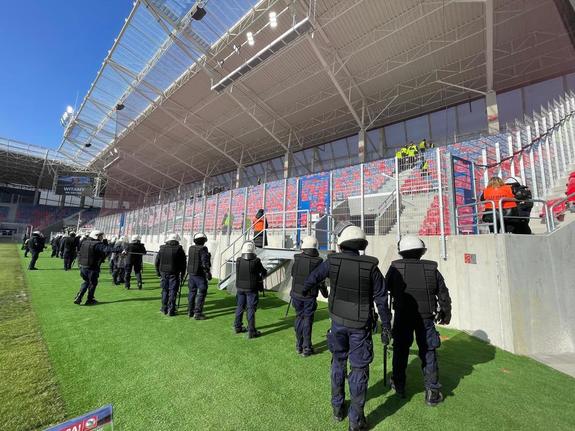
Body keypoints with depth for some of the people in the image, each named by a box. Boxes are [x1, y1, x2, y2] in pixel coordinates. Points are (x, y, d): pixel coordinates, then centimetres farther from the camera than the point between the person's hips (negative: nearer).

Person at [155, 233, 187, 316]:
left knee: (165, 291, 15)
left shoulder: (162, 249, 3)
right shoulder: (179, 250, -7)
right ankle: (171, 310, 5)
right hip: (174, 274, -3)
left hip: (164, 273, 4)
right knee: (172, 292, 3)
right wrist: (182, 274, 6)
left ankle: (164, 309, 24)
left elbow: (156, 262, 9)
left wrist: (158, 272, 20)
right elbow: (183, 264, -5)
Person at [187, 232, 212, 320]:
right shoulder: (203, 249, -17)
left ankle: (190, 312, 26)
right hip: (200, 274, -7)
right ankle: (197, 313, 2)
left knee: (192, 292, 16)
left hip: (191, 273, 7)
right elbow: (205, 262, -20)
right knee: (201, 293, 2)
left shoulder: (191, 248, 4)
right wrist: (208, 273, -14)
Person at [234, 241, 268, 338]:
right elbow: (264, 272, -5)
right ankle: (251, 332, 11)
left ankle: (238, 327, 33)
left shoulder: (238, 261, -8)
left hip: (240, 288, 4)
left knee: (239, 307, 19)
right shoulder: (256, 262, -19)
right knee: (251, 309, 4)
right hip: (251, 289, -4)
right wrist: (262, 276, 19)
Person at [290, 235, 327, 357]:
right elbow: (320, 281, -9)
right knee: (307, 320, 9)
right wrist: (325, 293, 9)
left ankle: (299, 346, 26)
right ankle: (306, 348, 17)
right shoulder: (317, 261, -15)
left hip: (296, 294, 3)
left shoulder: (297, 259, -8)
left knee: (299, 317, 16)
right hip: (310, 296, -2)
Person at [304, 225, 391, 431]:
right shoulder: (371, 266, -14)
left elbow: (312, 278, 3)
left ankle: (337, 408, 38)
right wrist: (386, 326, 3)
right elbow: (381, 299, -10)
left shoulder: (332, 261, -12)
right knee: (359, 368, 13)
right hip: (360, 325, -2)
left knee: (338, 362, 23)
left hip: (338, 321, 2)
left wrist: (304, 289, 25)